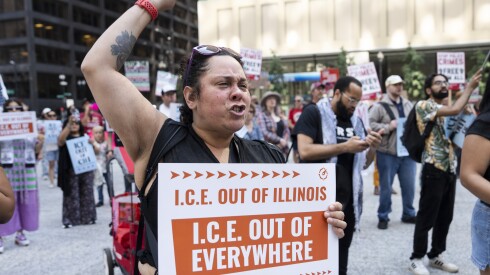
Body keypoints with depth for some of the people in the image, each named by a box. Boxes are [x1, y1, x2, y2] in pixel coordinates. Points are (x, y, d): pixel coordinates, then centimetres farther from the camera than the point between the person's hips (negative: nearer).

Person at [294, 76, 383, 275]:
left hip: (347, 201, 6)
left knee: (340, 256, 16)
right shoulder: (314, 113, -5)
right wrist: (344, 147, -19)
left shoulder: (356, 121, 14)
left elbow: (364, 163, 17)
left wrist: (372, 147, -4)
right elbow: (304, 151, -19)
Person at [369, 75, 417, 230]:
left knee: (409, 186, 12)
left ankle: (408, 214, 28)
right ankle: (383, 217, 16)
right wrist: (388, 127, -20)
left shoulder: (409, 105, 12)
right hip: (387, 154, -5)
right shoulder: (379, 106, -6)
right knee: (386, 187, 4)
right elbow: (371, 125, -14)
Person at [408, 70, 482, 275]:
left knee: (445, 217, 14)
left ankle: (436, 255, 27)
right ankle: (416, 258, 12)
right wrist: (470, 86, -9)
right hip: (433, 169, -8)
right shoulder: (423, 105, -8)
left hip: (449, 169, 8)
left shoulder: (446, 110, 18)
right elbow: (455, 110, -21)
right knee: (426, 218, -1)